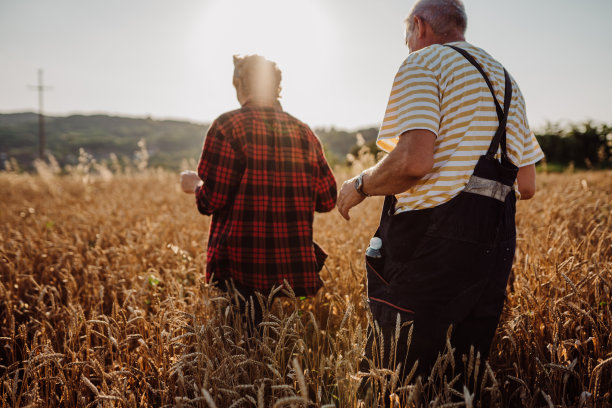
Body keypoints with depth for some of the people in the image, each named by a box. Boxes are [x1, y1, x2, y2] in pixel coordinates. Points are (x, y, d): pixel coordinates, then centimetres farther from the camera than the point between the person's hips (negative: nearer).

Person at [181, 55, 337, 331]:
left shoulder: (228, 126, -8)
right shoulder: (303, 132, 6)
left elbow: (212, 201, -13)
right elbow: (327, 200, 7)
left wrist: (195, 186, 9)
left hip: (242, 270, -4)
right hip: (295, 271, 5)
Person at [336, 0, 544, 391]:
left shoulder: (424, 62, -1)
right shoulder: (506, 80, 23)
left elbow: (413, 162, -18)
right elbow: (527, 186, 20)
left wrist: (360, 186, 0)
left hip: (434, 236, -8)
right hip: (495, 241, 8)